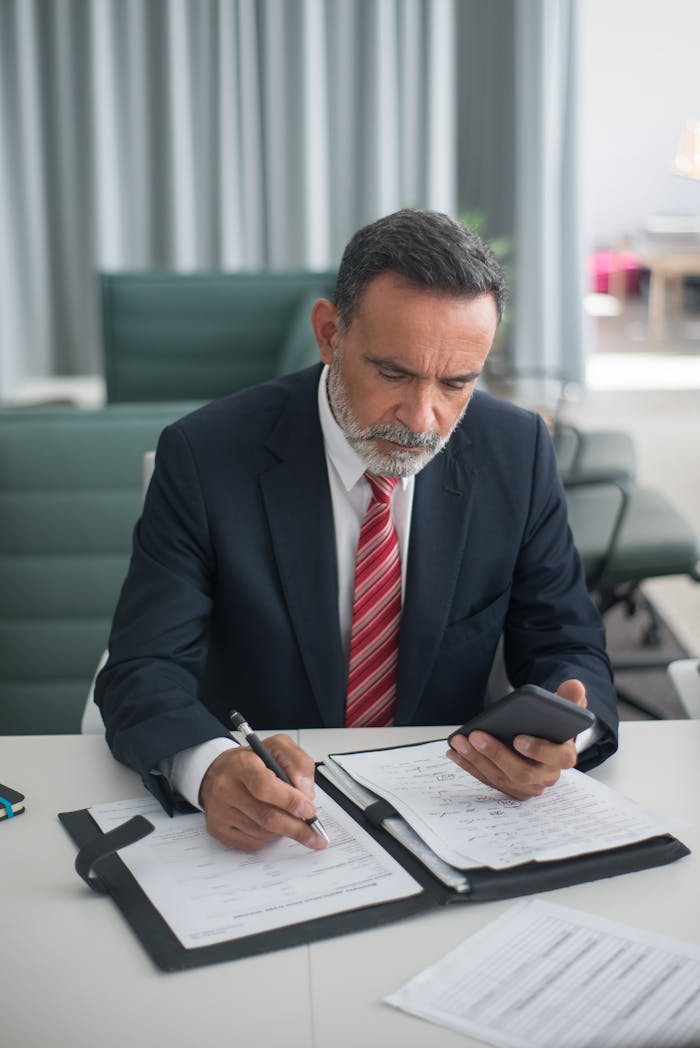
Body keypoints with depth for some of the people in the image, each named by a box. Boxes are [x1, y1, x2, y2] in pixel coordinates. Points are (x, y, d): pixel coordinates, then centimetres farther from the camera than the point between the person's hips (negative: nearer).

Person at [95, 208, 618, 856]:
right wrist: (210, 766, -38)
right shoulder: (207, 457, -12)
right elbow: (145, 670, -15)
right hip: (259, 827, -2)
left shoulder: (517, 453, -4)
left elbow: (567, 646, -1)